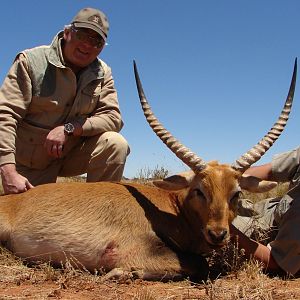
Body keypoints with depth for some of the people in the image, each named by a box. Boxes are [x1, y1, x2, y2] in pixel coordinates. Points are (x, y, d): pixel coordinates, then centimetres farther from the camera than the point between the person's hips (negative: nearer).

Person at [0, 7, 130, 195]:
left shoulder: (102, 73, -3)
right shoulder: (31, 61, -13)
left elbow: (113, 118, -12)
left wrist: (69, 128, -28)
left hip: (72, 154, 2)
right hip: (29, 165, -2)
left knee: (115, 144, -20)